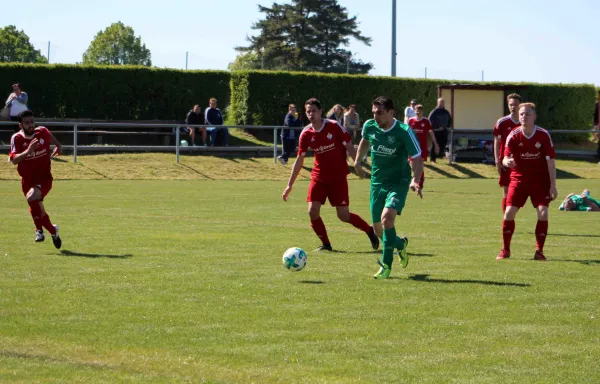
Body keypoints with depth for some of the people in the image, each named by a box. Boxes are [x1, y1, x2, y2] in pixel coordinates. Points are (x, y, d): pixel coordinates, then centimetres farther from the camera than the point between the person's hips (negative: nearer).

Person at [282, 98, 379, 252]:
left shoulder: (334, 127, -12)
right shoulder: (306, 134, -2)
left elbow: (350, 148, -5)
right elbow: (299, 160, 5)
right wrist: (289, 185, 5)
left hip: (338, 177, -3)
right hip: (318, 177, 3)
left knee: (343, 216, -4)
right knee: (313, 211, -12)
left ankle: (370, 231, 22)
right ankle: (326, 244, 6)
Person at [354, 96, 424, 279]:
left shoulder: (404, 132, -19)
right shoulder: (369, 126, -5)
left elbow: (417, 159, -17)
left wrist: (415, 180, -32)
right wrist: (357, 160, 22)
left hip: (398, 182, -5)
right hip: (377, 182, 5)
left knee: (387, 217, -27)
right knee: (378, 228, 7)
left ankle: (386, 265, -16)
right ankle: (400, 244, 42)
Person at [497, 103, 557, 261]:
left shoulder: (543, 135, -11)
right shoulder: (513, 135, -9)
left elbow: (550, 161, -7)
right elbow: (505, 158, -14)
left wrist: (553, 185, -10)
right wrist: (507, 162, -40)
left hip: (540, 180, -1)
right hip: (519, 178, 1)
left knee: (543, 212, -15)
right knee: (509, 212, -9)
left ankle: (539, 251, -2)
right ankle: (505, 250, 8)